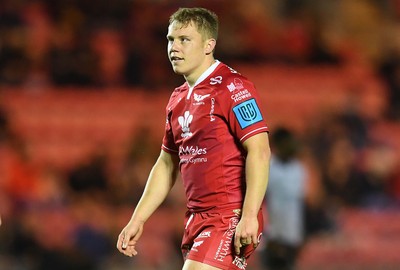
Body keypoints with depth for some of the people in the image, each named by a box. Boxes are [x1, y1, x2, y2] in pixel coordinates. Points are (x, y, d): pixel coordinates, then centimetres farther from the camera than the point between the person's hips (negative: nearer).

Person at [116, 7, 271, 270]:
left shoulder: (233, 88, -10)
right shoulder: (178, 99, 16)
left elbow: (259, 152, -18)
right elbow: (166, 165, 25)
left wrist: (249, 216, -25)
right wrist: (137, 221, 20)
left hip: (233, 219, -8)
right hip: (197, 219, 9)